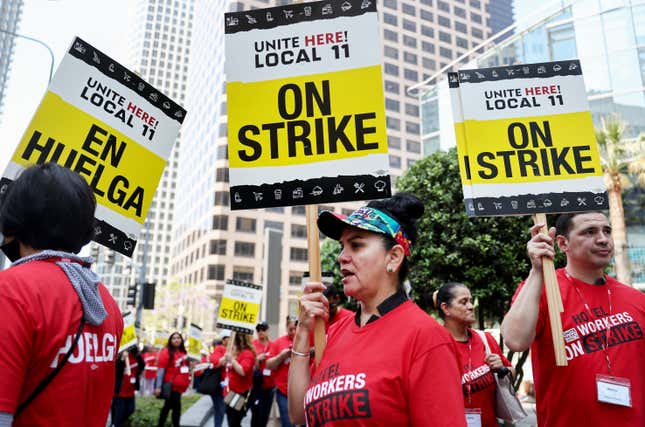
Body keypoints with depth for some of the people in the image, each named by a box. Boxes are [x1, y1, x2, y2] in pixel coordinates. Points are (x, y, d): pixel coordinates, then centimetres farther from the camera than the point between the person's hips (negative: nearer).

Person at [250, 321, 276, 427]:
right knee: (256, 414, -4)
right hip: (256, 385, -3)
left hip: (270, 385, 3)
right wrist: (257, 359, -21)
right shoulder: (252, 345, -7)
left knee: (265, 415, 12)